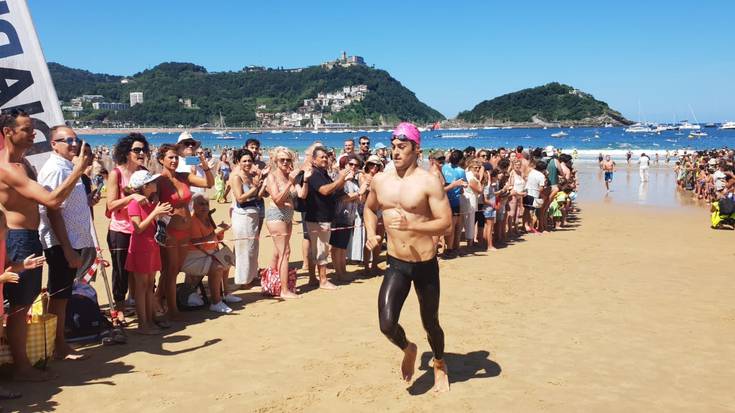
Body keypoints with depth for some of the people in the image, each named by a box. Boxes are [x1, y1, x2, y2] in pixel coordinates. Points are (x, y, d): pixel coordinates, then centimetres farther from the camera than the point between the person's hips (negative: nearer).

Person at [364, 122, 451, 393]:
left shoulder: (428, 182, -13)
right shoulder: (380, 180, 1)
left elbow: (445, 222, -17)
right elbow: (369, 208, 20)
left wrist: (411, 225, -31)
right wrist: (371, 233, 2)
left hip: (425, 264, -3)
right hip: (396, 264, 3)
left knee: (430, 323, 14)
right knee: (387, 325, -11)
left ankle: (440, 365, 45)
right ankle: (408, 350, 25)